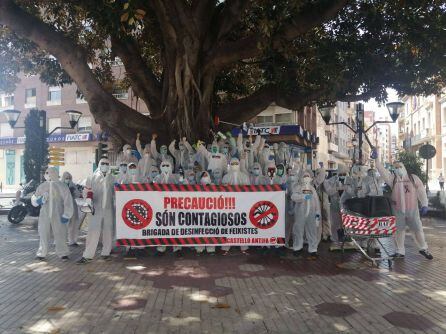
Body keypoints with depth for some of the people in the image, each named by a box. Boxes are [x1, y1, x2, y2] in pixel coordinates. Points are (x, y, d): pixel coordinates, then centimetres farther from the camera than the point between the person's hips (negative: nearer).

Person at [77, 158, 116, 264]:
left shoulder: (112, 179, 11)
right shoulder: (92, 178, 4)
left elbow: (116, 192, 18)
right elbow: (88, 191, 2)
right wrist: (88, 200, -10)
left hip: (109, 208, 3)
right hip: (96, 208, -3)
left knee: (108, 231, 7)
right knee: (93, 231, -8)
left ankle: (105, 253, 19)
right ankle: (87, 256, -5)